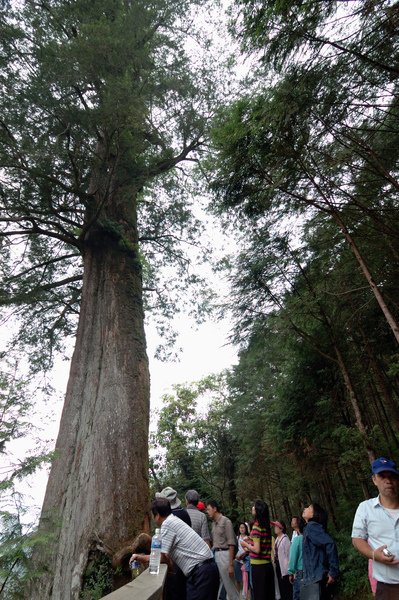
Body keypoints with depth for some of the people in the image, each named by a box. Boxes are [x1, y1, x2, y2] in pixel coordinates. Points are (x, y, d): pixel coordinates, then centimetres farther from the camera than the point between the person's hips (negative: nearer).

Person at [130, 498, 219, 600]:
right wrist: (142, 557, 25)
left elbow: (162, 557, -8)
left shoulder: (167, 524, -11)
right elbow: (165, 556, 19)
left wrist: (142, 558, 9)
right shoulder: (174, 521, 16)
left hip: (201, 571, -9)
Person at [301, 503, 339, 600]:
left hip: (317, 579, -9)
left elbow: (330, 544, -25)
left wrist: (333, 572, -21)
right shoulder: (309, 528, 16)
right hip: (311, 579, 9)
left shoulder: (311, 526, -13)